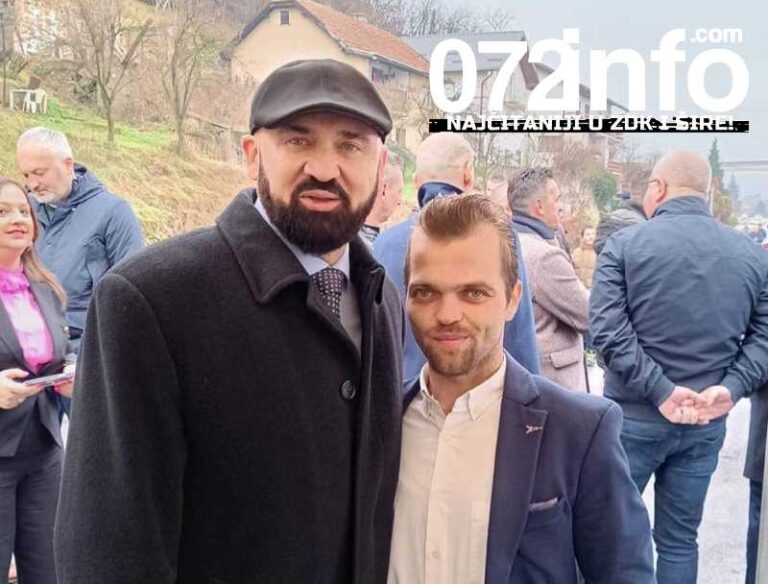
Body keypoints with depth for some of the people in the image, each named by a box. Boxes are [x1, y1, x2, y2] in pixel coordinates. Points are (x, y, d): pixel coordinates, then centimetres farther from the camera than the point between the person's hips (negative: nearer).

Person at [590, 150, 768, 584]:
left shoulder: (625, 244, -7)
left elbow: (607, 329, -16)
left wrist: (660, 390, -14)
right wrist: (730, 388, -7)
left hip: (634, 415, -3)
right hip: (707, 421, 3)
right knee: (680, 539, 15)